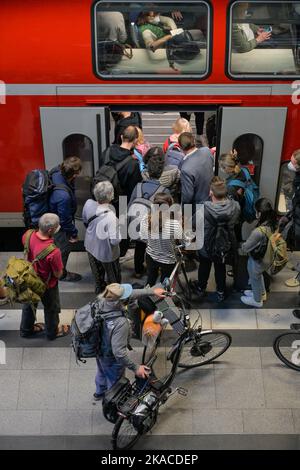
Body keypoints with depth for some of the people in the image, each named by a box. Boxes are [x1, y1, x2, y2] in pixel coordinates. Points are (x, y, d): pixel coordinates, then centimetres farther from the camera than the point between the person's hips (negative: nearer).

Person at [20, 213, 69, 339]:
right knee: (51, 308, 24)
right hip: (47, 285, -5)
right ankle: (52, 332, 49)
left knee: (29, 304, 30)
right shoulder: (53, 252, -41)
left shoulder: (28, 235, -24)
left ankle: (26, 329, 54)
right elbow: (58, 274, -26)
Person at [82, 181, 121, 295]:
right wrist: (119, 230, -15)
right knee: (114, 277, 24)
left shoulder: (88, 204, -22)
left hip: (90, 246, 6)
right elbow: (115, 241, -34)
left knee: (97, 271, 34)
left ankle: (99, 288, 59)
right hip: (106, 252, -6)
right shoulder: (111, 217, -40)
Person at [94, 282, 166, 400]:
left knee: (102, 372, 36)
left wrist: (152, 291, -9)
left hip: (98, 348, 7)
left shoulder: (101, 301, -23)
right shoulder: (120, 324, -44)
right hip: (111, 358, -7)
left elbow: (131, 294, -12)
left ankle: (99, 392, 65)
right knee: (115, 382, 24)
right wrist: (135, 368, -27)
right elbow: (118, 352, -39)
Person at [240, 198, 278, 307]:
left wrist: (242, 245, -5)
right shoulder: (274, 224, -17)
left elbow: (245, 248, -25)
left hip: (257, 260, -7)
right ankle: (261, 293, 58)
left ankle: (257, 300, 47)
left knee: (255, 278, 22)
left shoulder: (258, 232, -41)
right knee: (259, 275, 33)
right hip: (266, 258, 7)